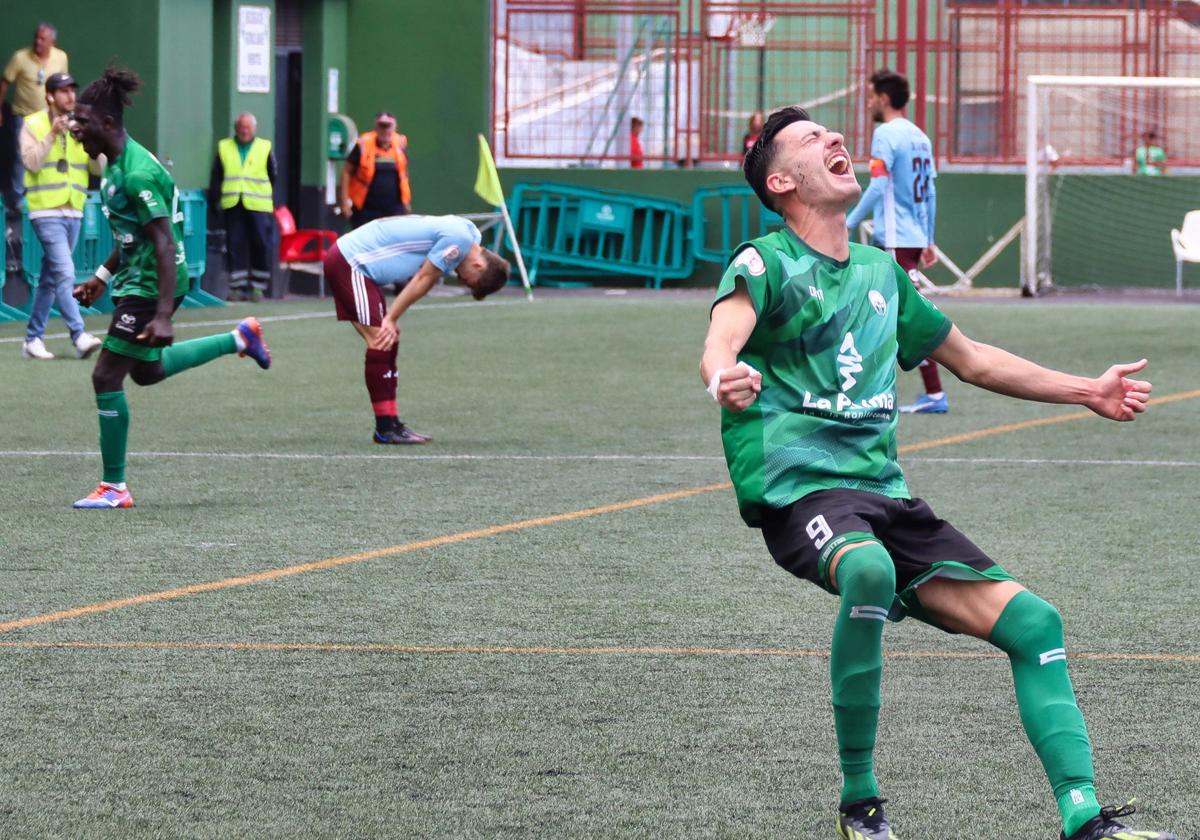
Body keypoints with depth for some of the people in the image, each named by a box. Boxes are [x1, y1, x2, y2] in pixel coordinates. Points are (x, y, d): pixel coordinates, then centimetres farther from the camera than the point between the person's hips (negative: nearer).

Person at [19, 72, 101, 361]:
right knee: (65, 274, -17)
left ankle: (33, 339, 18)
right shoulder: (34, 125, -3)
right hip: (46, 212, -6)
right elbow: (31, 162, -14)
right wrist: (52, 135, -21)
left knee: (50, 278, 11)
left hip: (73, 213, 6)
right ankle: (79, 337, -24)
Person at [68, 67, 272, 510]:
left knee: (106, 377, -7)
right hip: (135, 281, 10)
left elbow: (165, 245, -26)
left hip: (151, 288, -10)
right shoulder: (118, 163, 6)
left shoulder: (137, 174, -24)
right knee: (147, 371, 26)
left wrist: (163, 316, -30)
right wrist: (103, 277, 24)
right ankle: (240, 338, 38)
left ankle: (114, 488, 2)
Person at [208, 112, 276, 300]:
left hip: (258, 206, -1)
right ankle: (237, 286, 5)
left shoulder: (264, 148, 8)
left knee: (261, 246, -5)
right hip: (232, 206, 1)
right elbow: (215, 178, 12)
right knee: (235, 246, 0)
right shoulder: (224, 148, 12)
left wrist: (273, 203, 8)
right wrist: (214, 200, 4)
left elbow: (273, 178, 11)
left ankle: (258, 286, 4)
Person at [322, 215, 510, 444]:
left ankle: (389, 425, 10)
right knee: (380, 344, -13)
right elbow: (423, 279, -15)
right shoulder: (459, 238, -18)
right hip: (349, 262, -10)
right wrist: (391, 319, -9)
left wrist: (390, 319, 0)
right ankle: (386, 428, -12)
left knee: (387, 343, 9)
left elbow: (420, 282, 10)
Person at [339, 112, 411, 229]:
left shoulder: (400, 145, 3)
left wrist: (406, 202, 20)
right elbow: (347, 171, -2)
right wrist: (345, 200, -7)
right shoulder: (363, 145, -7)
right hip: (366, 209, -2)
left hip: (394, 207, 2)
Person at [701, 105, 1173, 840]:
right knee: (869, 569, -38)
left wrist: (1088, 391, 38)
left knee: (1032, 621, -7)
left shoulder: (879, 271, 20)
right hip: (798, 491, -7)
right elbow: (721, 340, -23)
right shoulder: (767, 264, -1)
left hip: (883, 495, 7)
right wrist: (725, 381, -48)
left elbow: (970, 359, 34)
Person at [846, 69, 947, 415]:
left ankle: (935, 394, -9)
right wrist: (928, 242, 21)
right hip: (915, 238, 9)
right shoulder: (920, 136, 15)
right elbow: (929, 192, 17)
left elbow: (878, 188, -19)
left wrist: (849, 222, -12)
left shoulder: (886, 134, -11)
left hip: (895, 240, -9)